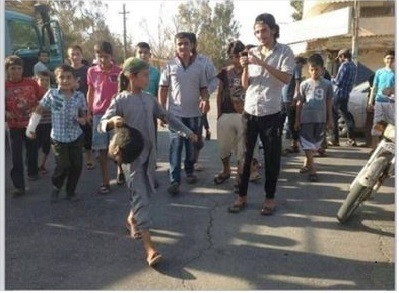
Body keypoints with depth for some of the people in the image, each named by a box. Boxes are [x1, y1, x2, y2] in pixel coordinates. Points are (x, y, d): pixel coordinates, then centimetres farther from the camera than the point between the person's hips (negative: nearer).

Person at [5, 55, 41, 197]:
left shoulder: (31, 83, -6)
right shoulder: (4, 86, -7)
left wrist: (36, 109, -11)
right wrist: (6, 113, -17)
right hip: (14, 126, -1)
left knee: (32, 150, 19)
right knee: (16, 157, -2)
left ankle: (33, 172, 46)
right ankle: (19, 186, 5)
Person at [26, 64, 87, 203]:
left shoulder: (79, 96, -4)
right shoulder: (51, 94, -9)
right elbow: (38, 111, 1)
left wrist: (82, 120, -12)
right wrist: (31, 128, 2)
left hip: (76, 137, 2)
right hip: (58, 138, -2)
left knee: (77, 166, 5)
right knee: (63, 166, -7)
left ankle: (71, 192, 26)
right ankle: (56, 187, 24)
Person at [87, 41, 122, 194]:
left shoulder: (119, 71, -5)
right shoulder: (92, 71, 3)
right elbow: (90, 92, 12)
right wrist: (88, 112, 10)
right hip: (99, 114, 2)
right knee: (102, 149, 3)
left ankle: (120, 170, 36)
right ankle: (105, 182, 10)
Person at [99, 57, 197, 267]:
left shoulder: (149, 99, 8)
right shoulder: (120, 100, -9)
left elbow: (167, 117, 16)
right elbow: (103, 124, -14)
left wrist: (187, 132, 15)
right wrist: (113, 120, -36)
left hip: (150, 152, 7)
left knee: (146, 193, 16)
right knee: (141, 197, -9)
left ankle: (132, 219, 45)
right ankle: (149, 247, -8)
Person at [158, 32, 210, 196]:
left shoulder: (199, 67, 5)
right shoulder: (169, 66, -1)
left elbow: (203, 88, 10)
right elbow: (163, 89, 1)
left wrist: (205, 100, -11)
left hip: (194, 113, 2)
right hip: (175, 113, -2)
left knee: (192, 146, 13)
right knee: (176, 146, -3)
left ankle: (189, 171, 33)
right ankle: (174, 180, -1)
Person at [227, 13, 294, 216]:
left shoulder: (285, 52, -2)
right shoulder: (252, 53, 8)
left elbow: (286, 79, -17)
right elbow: (245, 85, 9)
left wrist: (263, 63, -23)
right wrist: (245, 68, -10)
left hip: (271, 113, -3)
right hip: (249, 112, 3)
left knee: (271, 157, 5)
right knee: (246, 155, 7)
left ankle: (270, 197, 19)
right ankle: (242, 196, 17)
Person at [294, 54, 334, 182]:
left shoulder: (327, 84, 1)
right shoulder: (304, 84, -2)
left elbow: (329, 103, 8)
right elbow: (299, 103, 2)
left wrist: (330, 119, 6)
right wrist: (297, 120, 0)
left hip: (320, 119, 2)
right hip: (306, 118, -2)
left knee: (315, 144, 12)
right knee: (308, 144, -3)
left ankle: (306, 164, 30)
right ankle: (312, 170, 2)